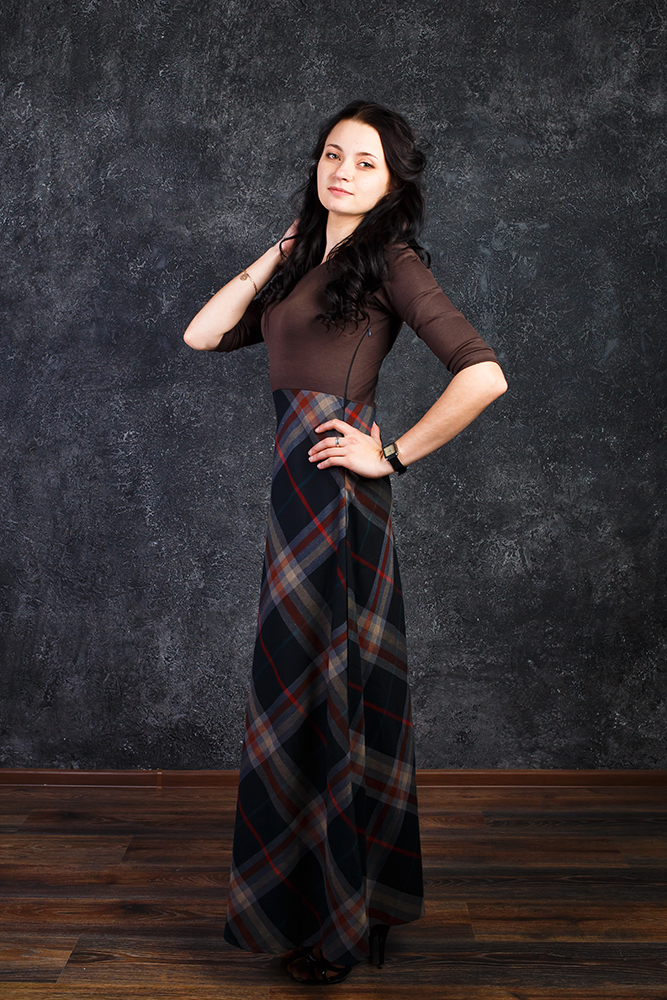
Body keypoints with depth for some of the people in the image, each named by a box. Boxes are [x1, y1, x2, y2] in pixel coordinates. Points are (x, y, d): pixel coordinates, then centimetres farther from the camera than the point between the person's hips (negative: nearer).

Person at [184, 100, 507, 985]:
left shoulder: (388, 260, -8)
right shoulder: (301, 263, 17)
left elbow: (484, 374, -19)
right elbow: (202, 336, 12)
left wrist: (392, 456, -13)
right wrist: (275, 256, 10)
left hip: (332, 490, -8)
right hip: (292, 486, 8)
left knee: (319, 689, -2)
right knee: (310, 688, 15)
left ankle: (331, 924, 14)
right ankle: (352, 899, 32)